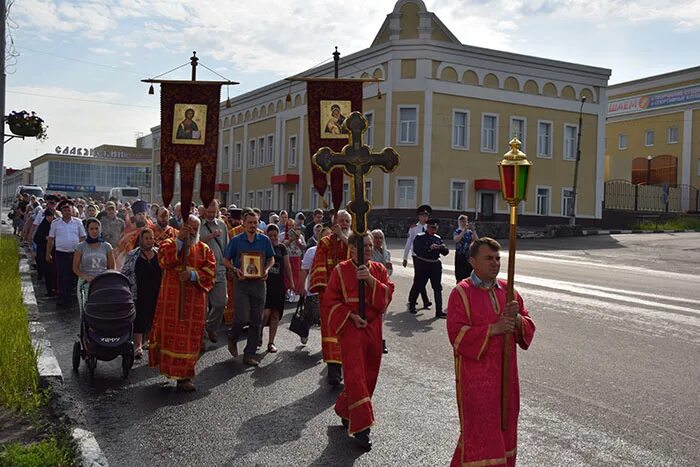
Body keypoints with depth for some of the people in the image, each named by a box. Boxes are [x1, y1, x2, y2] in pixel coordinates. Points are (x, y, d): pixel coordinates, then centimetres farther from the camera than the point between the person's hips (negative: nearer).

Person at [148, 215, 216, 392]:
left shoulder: (204, 249, 11)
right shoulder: (170, 243, 7)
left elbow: (210, 271, 0)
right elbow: (164, 261, -15)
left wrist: (193, 274, -16)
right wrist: (180, 239, -16)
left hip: (194, 301, 1)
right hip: (171, 298, -1)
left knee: (190, 337, 2)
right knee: (170, 333, 0)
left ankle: (184, 376, 10)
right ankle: (168, 366, 15)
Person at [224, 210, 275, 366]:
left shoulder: (264, 240, 5)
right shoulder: (236, 241, 0)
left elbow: (271, 259, 14)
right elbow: (226, 261, 5)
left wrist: (267, 269, -6)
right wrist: (236, 270, -14)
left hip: (258, 282, 3)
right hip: (241, 282, -3)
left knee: (256, 321, 4)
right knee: (242, 317, -12)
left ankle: (250, 354, 15)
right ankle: (232, 340, 20)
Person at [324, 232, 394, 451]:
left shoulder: (379, 269, 6)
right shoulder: (341, 271, -5)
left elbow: (387, 294, -6)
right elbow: (330, 301, -3)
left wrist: (371, 280, -21)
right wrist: (351, 316, -13)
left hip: (373, 328, 5)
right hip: (350, 328, -4)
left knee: (369, 375, 12)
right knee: (355, 374, -10)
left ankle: (345, 410, 34)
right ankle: (361, 427, -5)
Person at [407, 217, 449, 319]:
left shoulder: (438, 238, 10)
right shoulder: (420, 237, -5)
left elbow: (445, 253, 9)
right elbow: (416, 250, -20)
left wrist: (444, 248, -13)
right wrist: (430, 248, -27)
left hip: (435, 265, 4)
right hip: (422, 265, -4)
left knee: (438, 288, 1)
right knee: (418, 286, 9)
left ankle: (439, 312, 4)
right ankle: (411, 305, 33)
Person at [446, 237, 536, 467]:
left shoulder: (508, 290, 8)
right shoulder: (461, 293, -9)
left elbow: (529, 328, 9)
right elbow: (457, 334, -16)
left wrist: (517, 319, -13)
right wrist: (493, 329, -23)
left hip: (505, 372, 6)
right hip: (475, 375, -6)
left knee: (505, 427, 14)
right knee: (479, 431, -2)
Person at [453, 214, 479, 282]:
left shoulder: (470, 232, 8)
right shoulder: (457, 231, 1)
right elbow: (456, 239, -19)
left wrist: (473, 230, -16)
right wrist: (464, 230, -22)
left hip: (469, 256, 3)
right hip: (460, 256, -3)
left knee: (468, 277, 4)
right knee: (460, 277, -1)